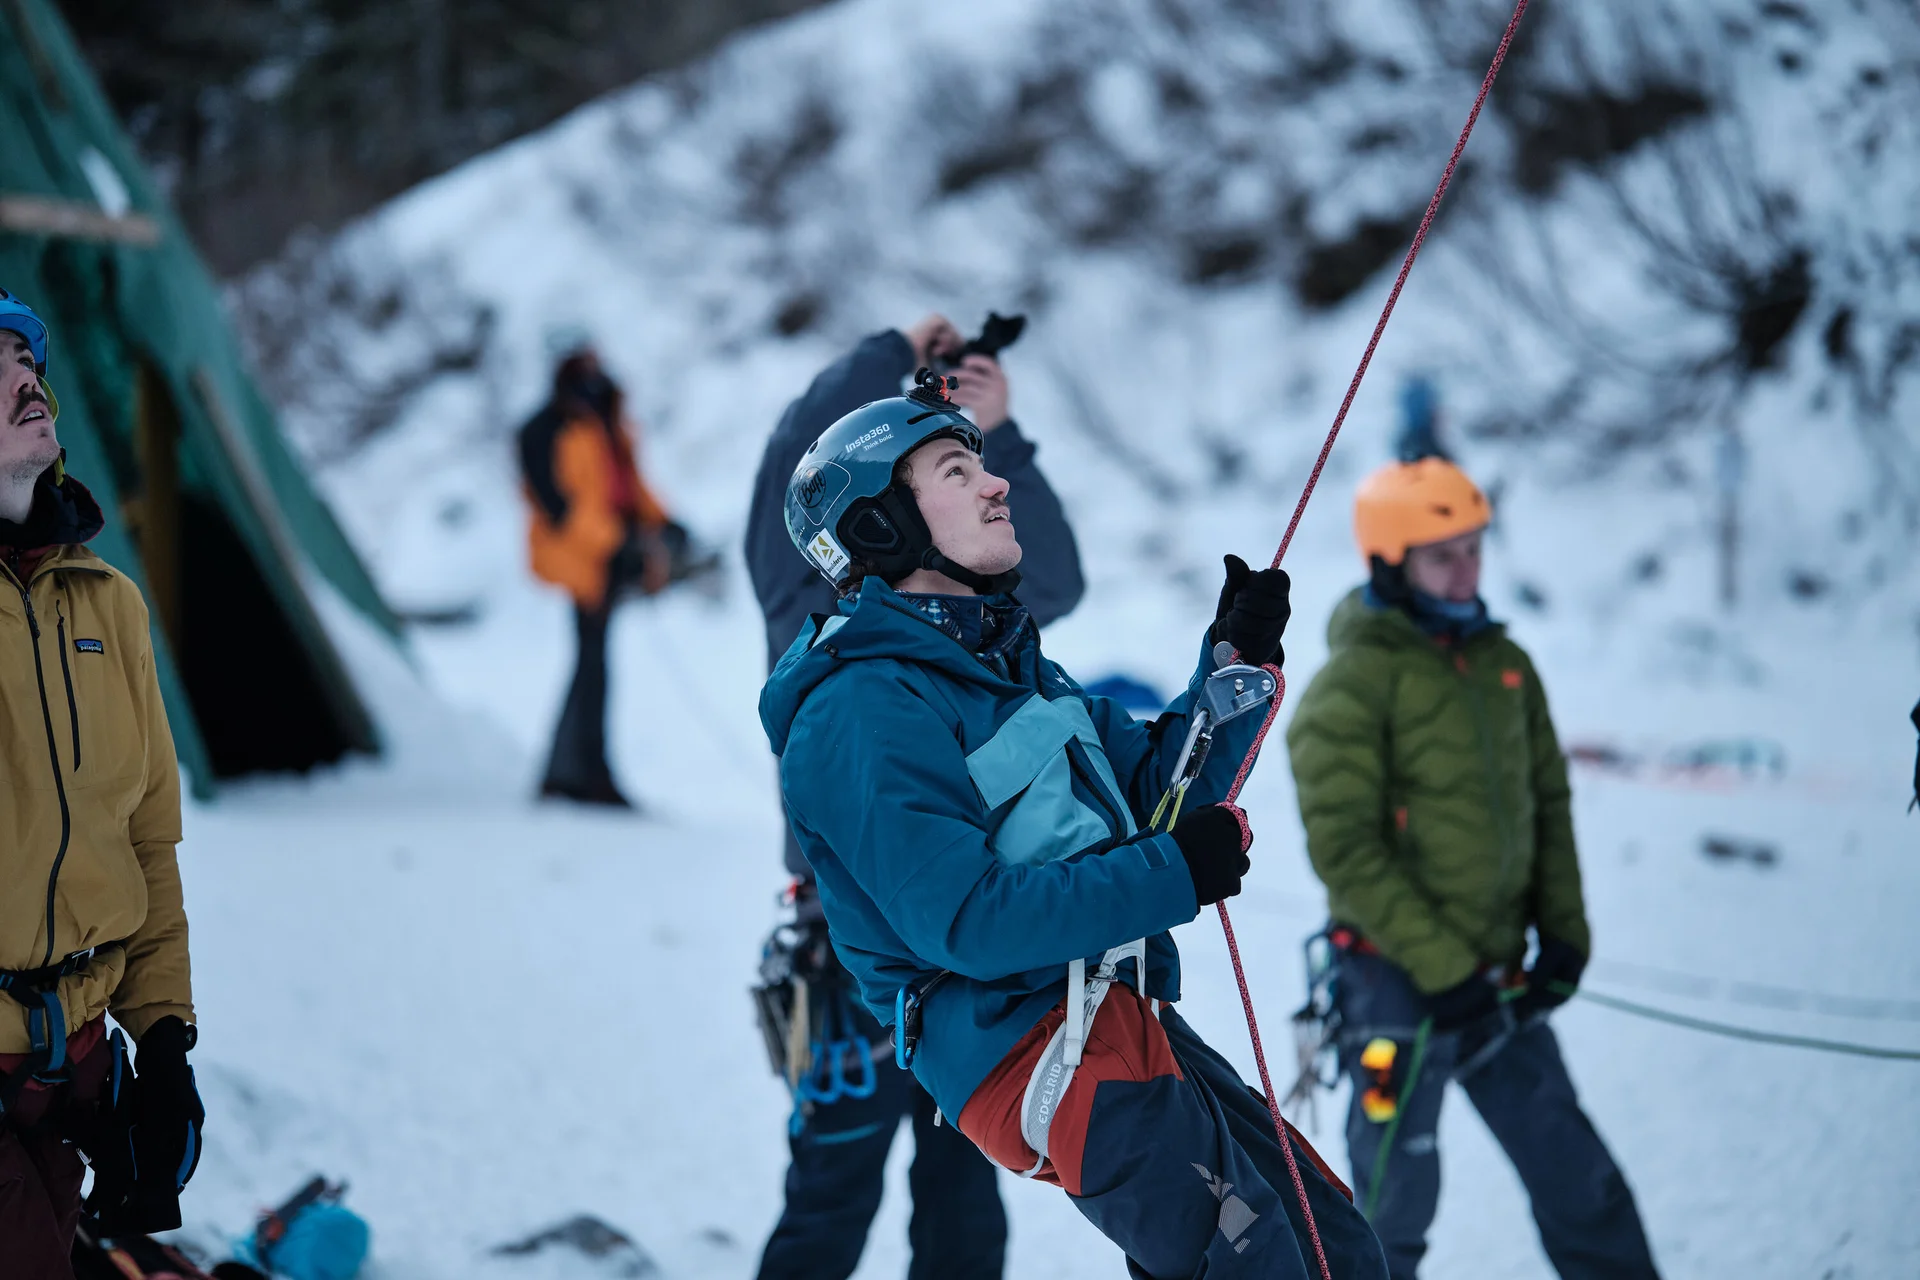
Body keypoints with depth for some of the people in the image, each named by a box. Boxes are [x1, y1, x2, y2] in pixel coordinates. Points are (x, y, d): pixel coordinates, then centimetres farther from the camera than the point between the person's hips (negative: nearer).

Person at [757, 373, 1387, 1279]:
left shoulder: (1009, 664, 20)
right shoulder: (863, 710, -12)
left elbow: (1153, 789, 21)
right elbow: (967, 921, -20)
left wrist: (1235, 660, 7)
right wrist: (1174, 873, -17)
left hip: (1126, 1019, 9)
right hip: (1039, 1045, -9)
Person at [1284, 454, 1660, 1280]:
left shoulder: (1503, 664, 9)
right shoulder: (1352, 685, -12)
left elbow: (1547, 801, 16)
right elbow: (1344, 850, -15)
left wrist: (1563, 934, 6)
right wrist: (1440, 966, -18)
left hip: (1496, 974, 6)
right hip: (1398, 975, -6)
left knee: (1570, 1166, 10)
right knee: (1398, 1190, 3)